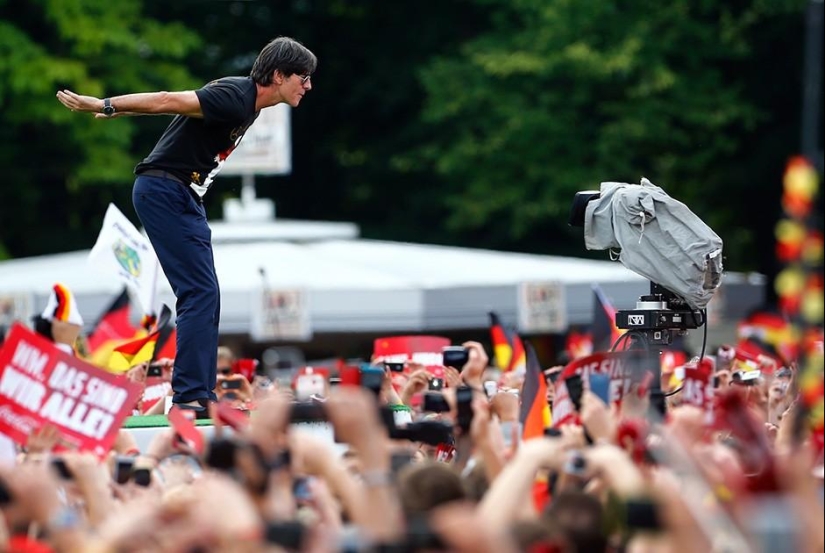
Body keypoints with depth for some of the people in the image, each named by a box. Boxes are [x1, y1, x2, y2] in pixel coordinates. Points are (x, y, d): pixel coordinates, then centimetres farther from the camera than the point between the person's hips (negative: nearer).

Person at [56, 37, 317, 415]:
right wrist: (104, 106, -19)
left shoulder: (247, 102, 12)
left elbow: (174, 102, 18)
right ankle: (188, 397, -17)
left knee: (205, 296, 10)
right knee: (200, 292, -15)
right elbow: (169, 101, -20)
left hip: (184, 196, 11)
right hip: (165, 193, -11)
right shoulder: (235, 97, -19)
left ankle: (202, 395, 11)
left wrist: (114, 109, 22)